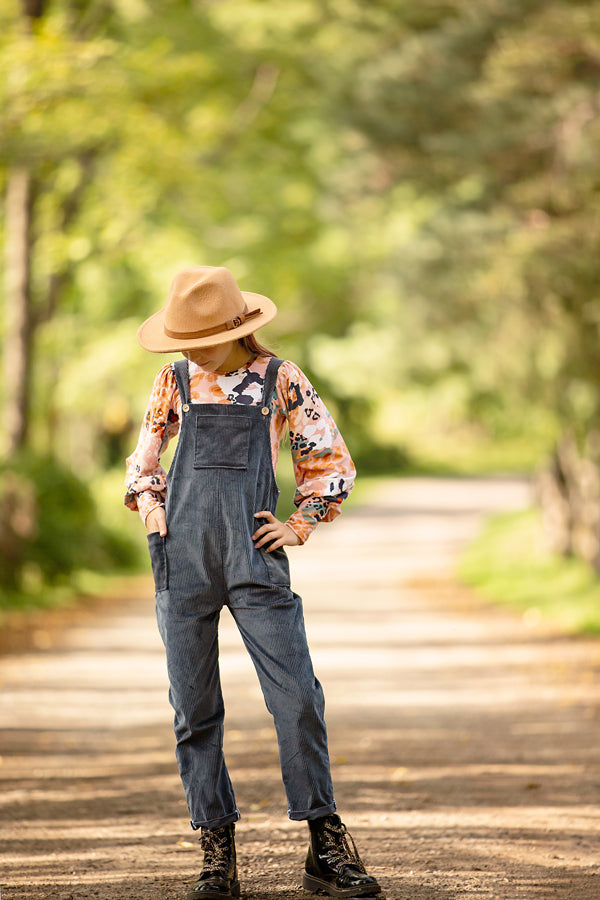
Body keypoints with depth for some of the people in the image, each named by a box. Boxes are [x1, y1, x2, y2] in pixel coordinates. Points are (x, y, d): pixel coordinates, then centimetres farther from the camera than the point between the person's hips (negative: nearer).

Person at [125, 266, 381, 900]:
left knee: (297, 698, -8)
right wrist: (148, 505, 7)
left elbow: (332, 461, 11)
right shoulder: (176, 382, 10)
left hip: (254, 557, -2)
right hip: (182, 557, 2)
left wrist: (301, 525, 4)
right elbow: (145, 457, 23)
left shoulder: (279, 379, 4)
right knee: (194, 708, 1)